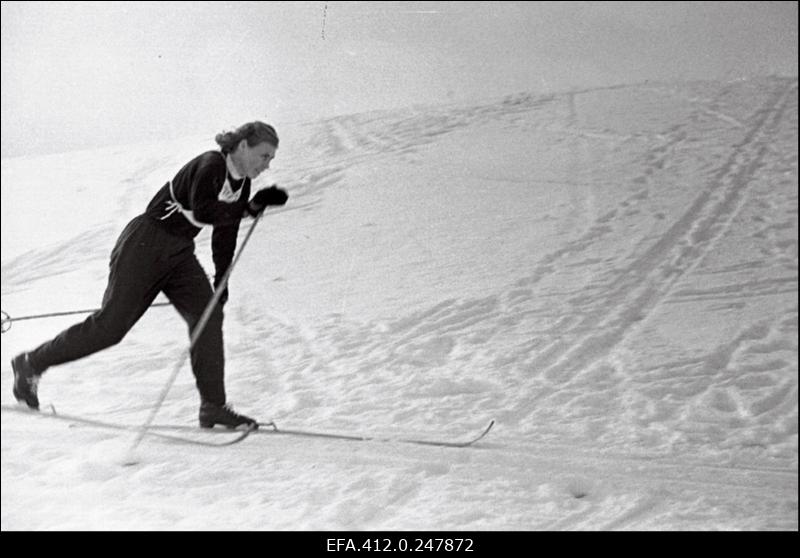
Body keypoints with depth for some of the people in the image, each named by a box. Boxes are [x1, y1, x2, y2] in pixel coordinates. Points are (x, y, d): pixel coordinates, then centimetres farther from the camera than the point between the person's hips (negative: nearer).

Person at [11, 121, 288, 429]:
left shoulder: (241, 184, 5)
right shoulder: (210, 166, -20)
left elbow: (225, 234, 14)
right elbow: (202, 213, -35)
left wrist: (221, 281, 15)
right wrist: (253, 206, -36)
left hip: (179, 254, 8)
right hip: (145, 245, -8)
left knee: (209, 315, -9)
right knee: (110, 324, -4)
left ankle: (213, 406, -5)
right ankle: (31, 363, 16)